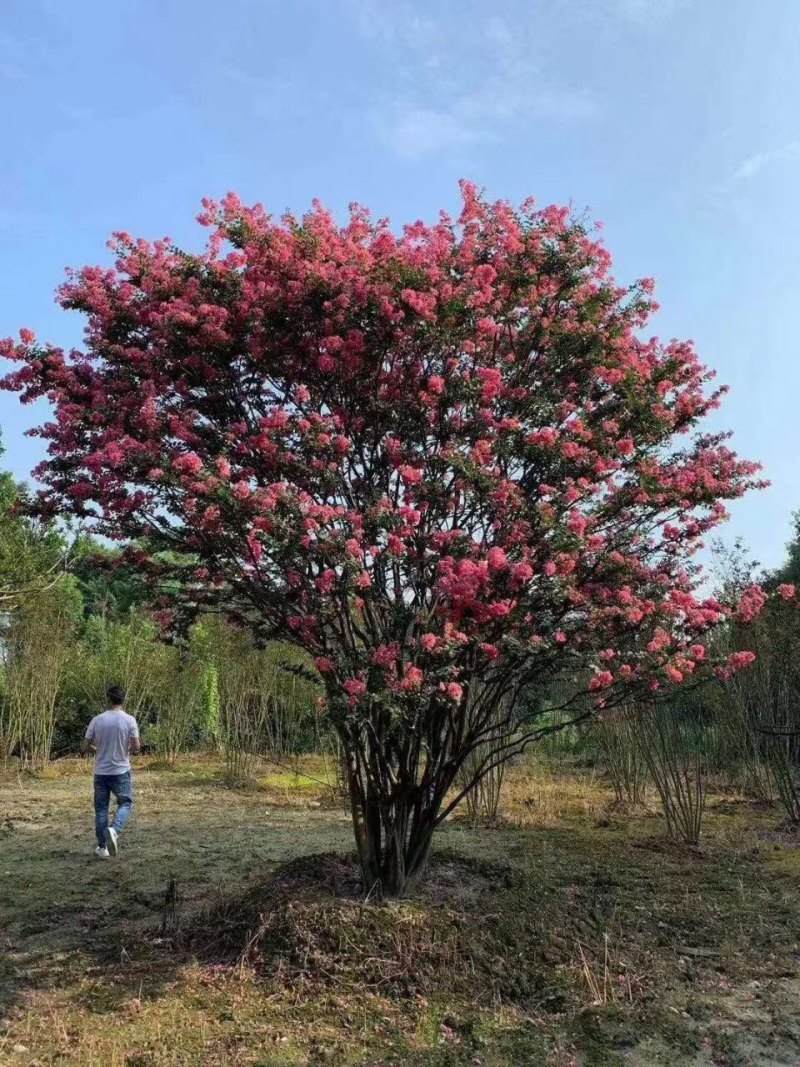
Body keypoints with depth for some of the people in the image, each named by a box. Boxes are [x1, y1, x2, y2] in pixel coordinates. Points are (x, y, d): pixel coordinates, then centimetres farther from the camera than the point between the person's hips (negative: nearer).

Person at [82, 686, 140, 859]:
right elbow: (136, 747, -11)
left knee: (101, 809, 12)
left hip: (101, 772, 2)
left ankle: (102, 848, 14)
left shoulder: (97, 720, -4)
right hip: (121, 771, -2)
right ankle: (114, 830, -14)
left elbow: (85, 746, 0)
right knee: (125, 804, 13)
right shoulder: (129, 720, -9)